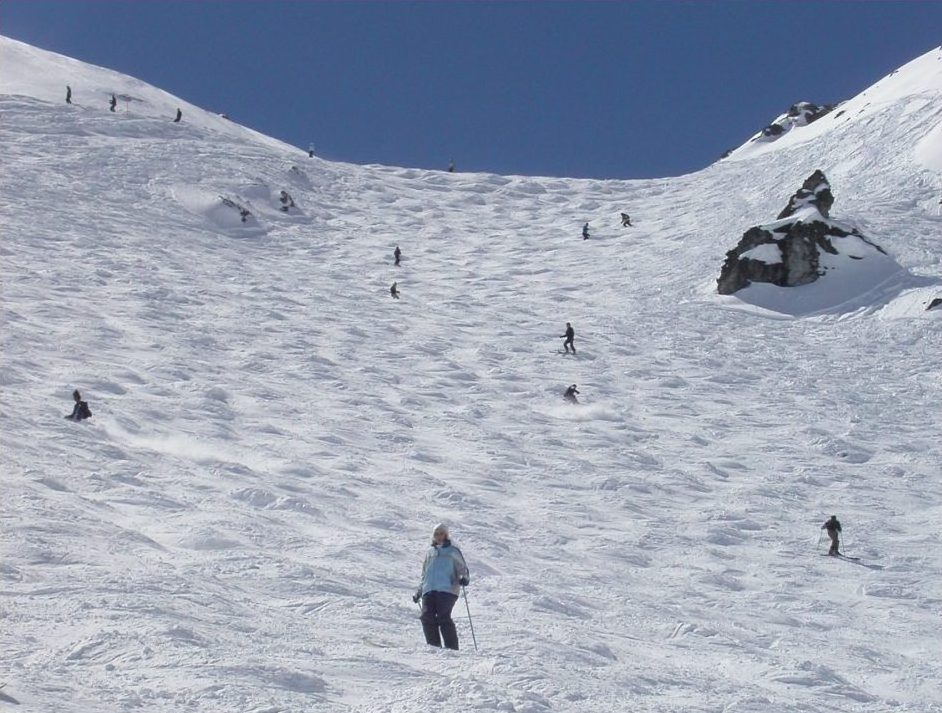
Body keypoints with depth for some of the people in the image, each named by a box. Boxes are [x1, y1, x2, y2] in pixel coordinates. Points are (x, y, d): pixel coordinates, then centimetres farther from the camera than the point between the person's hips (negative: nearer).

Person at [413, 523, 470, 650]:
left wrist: (464, 578, -14)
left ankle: (452, 648, -15)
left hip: (447, 589, -5)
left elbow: (463, 569, 8)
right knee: (427, 616, -14)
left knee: (443, 618, -19)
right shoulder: (430, 552, 27)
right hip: (429, 590, 5)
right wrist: (418, 592, 28)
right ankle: (433, 646, -9)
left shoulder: (452, 551, 13)